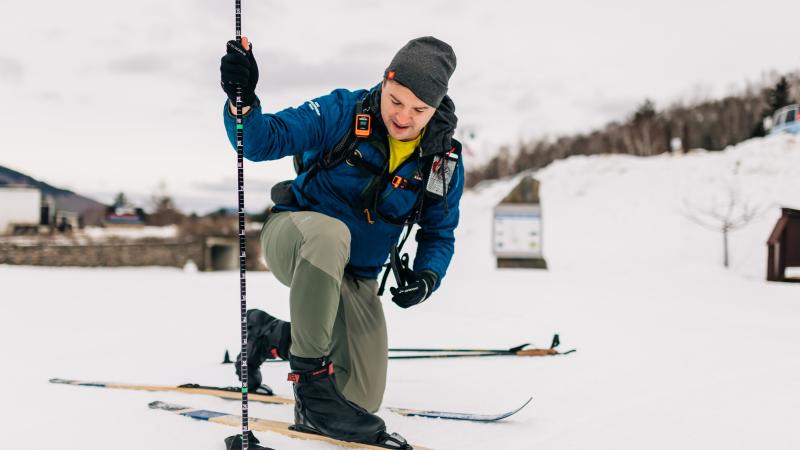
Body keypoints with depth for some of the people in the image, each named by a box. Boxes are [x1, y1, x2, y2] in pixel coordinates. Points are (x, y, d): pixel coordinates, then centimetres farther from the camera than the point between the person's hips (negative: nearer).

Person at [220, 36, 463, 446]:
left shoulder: (445, 163, -5)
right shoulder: (342, 114, -17)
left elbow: (439, 235, 7)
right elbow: (263, 141, -22)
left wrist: (428, 276, -14)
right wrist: (242, 101, -43)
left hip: (354, 277, 5)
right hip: (292, 238, -4)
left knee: (361, 399, 1)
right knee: (330, 233, -43)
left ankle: (269, 335, 26)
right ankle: (312, 381, -28)